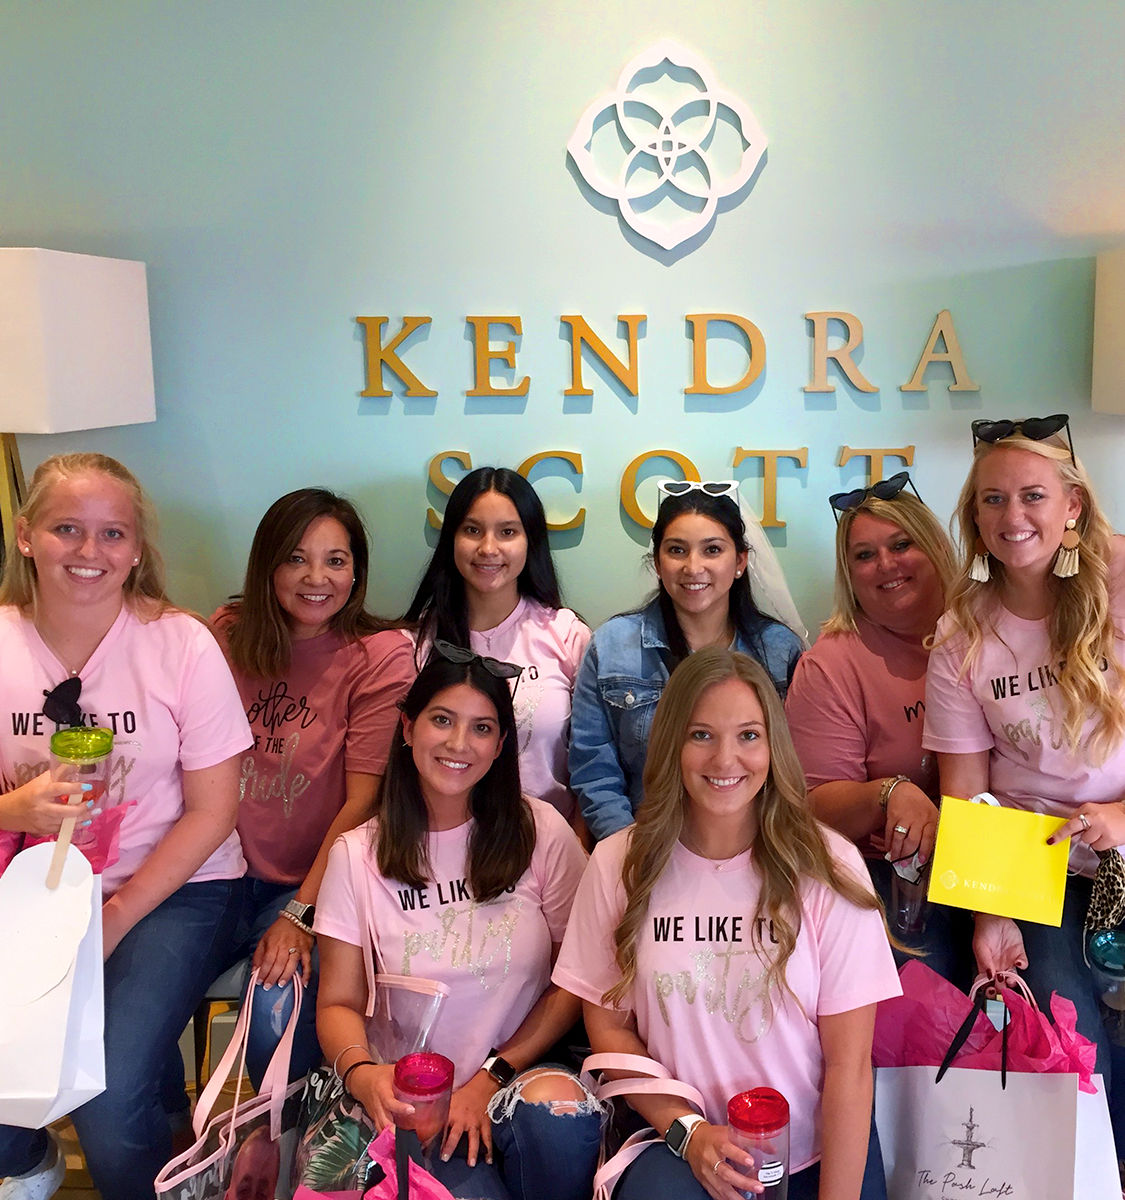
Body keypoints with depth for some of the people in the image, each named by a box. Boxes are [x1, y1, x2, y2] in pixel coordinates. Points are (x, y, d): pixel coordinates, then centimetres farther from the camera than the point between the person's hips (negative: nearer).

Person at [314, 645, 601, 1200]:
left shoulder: (541, 832, 0)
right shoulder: (356, 856, 2)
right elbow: (339, 1004, 3)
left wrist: (489, 1080, -8)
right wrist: (361, 1073, -19)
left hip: (523, 1071, 1)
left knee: (557, 1110, -33)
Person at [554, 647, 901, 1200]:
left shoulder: (828, 868, -9)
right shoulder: (619, 864, -4)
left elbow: (849, 1063, -8)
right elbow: (608, 1024, 3)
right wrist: (686, 1130, -9)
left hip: (815, 1154, 2)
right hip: (680, 1147, -1)